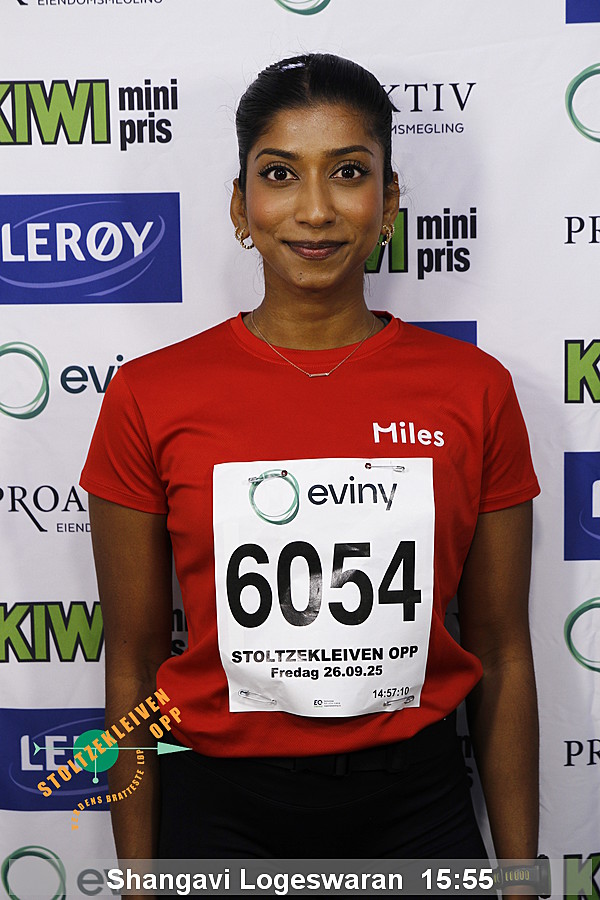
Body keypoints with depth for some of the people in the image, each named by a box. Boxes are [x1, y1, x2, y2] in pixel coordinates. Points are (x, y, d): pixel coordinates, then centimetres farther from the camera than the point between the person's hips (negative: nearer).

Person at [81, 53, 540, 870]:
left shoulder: (474, 389, -5)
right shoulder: (151, 397, -8)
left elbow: (502, 654, 0)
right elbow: (133, 660, -2)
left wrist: (520, 869, 3)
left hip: (417, 806, 1)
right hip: (220, 808, 0)